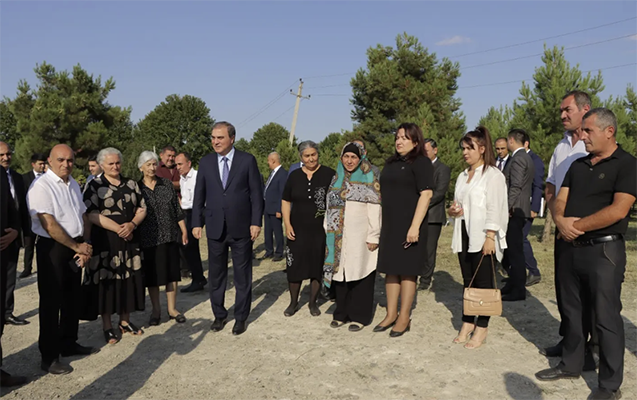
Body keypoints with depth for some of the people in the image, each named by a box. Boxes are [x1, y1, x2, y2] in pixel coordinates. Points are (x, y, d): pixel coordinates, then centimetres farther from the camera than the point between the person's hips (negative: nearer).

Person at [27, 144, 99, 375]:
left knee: (72, 299, 16)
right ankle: (49, 357, 12)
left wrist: (84, 247, -2)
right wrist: (77, 247, -13)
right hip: (52, 248, -7)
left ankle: (68, 344, 32)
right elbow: (49, 225, -20)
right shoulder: (41, 186, -14)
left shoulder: (73, 184, 11)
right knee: (51, 302, 1)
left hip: (75, 247, 8)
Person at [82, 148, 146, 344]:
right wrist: (119, 229, -17)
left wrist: (132, 225, -13)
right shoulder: (95, 185, -3)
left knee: (128, 279, 8)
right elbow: (92, 214, -12)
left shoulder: (131, 184, 9)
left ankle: (125, 321, 22)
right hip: (105, 242, -4)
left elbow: (142, 209, 7)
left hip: (130, 240, 4)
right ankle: (107, 326, 12)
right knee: (106, 281, 1)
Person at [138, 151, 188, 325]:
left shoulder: (166, 184, 3)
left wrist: (184, 231, 2)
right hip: (148, 239, -1)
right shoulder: (136, 188, 0)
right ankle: (156, 310, 22)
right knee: (152, 275, 7)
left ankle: (172, 309, 19)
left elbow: (177, 209, 5)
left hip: (170, 235, 1)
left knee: (172, 273, 7)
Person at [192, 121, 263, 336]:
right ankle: (219, 314, 27)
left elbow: (256, 193, -4)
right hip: (215, 228, 3)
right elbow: (199, 195, 7)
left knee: (242, 275, 8)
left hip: (241, 228, -2)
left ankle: (241, 317, 21)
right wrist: (197, 223, 2)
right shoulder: (205, 162, 4)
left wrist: (256, 222, -9)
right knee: (216, 275, 11)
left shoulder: (247, 160, -4)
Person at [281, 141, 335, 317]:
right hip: (298, 229, 2)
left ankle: (313, 302, 23)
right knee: (294, 266, 4)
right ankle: (293, 302, 21)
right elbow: (286, 201, 8)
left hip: (321, 230, -2)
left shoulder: (329, 174, -3)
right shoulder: (294, 176, 5)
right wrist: (287, 225, -2)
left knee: (317, 266, 7)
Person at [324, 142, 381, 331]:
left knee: (359, 273, -1)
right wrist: (327, 231, 10)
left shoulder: (369, 179, -2)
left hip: (360, 236, -4)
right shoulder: (337, 179, 13)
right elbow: (330, 207, 15)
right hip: (338, 236, 5)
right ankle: (342, 312, 19)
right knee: (340, 272, 7)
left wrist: (373, 237, -13)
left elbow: (374, 209, -7)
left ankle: (360, 315, 10)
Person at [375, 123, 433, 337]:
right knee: (390, 269, 10)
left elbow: (426, 194, -15)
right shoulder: (391, 163, 15)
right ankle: (391, 314, 20)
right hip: (390, 225, 7)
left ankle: (404, 317, 10)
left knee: (407, 270, 1)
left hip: (409, 226, -7)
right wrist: (379, 223, 14)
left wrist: (415, 226, -21)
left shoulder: (421, 162, -7)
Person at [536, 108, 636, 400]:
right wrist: (560, 220, -14)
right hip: (570, 248, 7)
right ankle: (571, 365, 30)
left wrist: (576, 226, -14)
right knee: (571, 311, 15)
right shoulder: (578, 165, 14)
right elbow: (560, 200, 9)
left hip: (604, 250, -7)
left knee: (606, 318, 1)